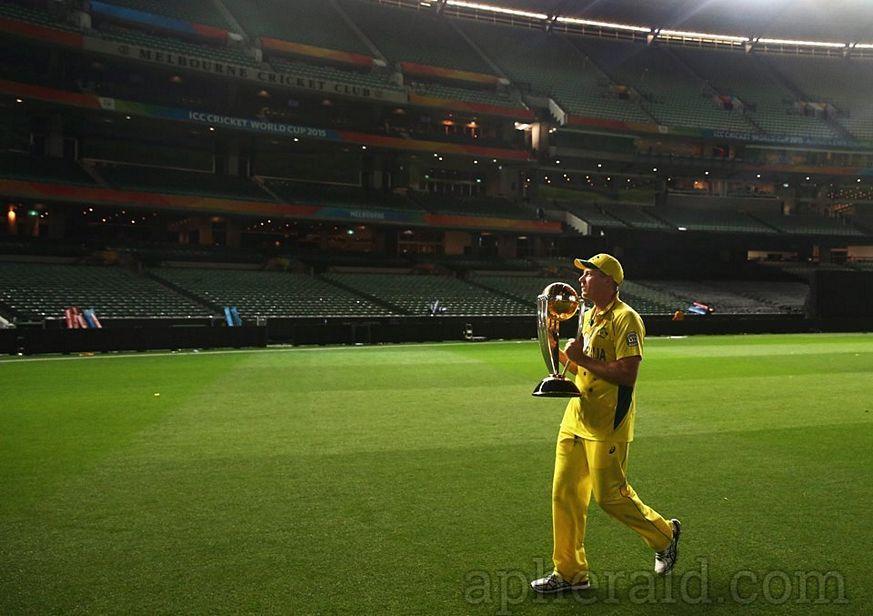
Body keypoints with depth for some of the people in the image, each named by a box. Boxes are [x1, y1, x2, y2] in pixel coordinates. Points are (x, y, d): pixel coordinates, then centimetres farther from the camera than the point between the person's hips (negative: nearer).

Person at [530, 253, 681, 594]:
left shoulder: (625, 319, -13)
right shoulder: (588, 316, 16)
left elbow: (627, 374, -22)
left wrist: (582, 359, -18)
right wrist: (560, 353, 5)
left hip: (607, 424, -9)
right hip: (576, 418, 9)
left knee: (609, 495, -2)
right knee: (565, 494, 7)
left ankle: (665, 534, 25)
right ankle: (569, 572, 16)